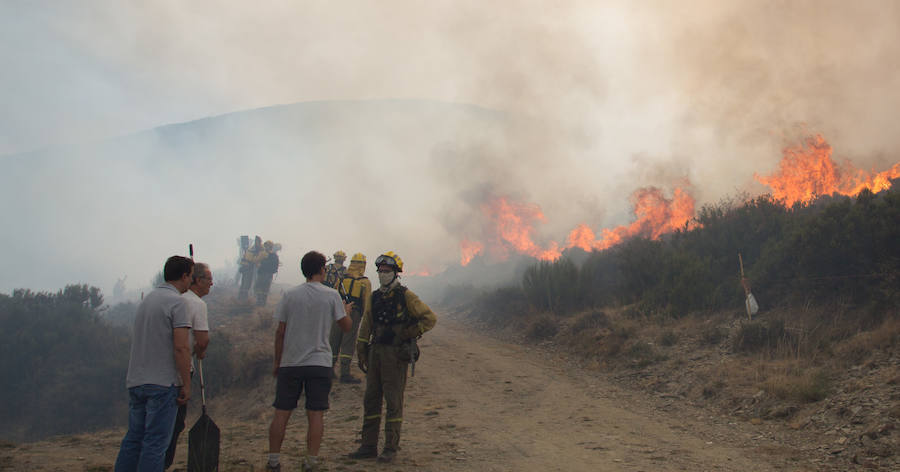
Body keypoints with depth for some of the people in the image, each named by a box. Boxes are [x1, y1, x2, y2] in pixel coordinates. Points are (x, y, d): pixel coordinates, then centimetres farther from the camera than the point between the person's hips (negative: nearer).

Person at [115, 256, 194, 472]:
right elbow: (181, 347, -18)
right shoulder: (178, 302, -11)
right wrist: (186, 384, -12)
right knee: (155, 442, -3)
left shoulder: (147, 298, 15)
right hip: (162, 383, -8)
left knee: (133, 438, 15)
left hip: (135, 381, 8)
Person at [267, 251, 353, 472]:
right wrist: (347, 310, 25)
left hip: (290, 363, 2)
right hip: (319, 363, -1)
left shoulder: (290, 295, 1)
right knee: (316, 414, 4)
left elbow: (280, 332, 3)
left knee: (281, 413, 6)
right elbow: (346, 325, 4)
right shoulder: (331, 295, -4)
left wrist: (277, 362, 13)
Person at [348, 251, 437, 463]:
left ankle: (391, 448, 7)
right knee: (371, 399, 9)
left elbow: (430, 318, -5)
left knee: (394, 402, -1)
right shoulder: (375, 297, 11)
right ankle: (369, 446, 18)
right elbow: (365, 326, 16)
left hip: (396, 355, -6)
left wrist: (410, 333, -9)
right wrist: (361, 353, 13)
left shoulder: (405, 296, -6)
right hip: (376, 352, 6)